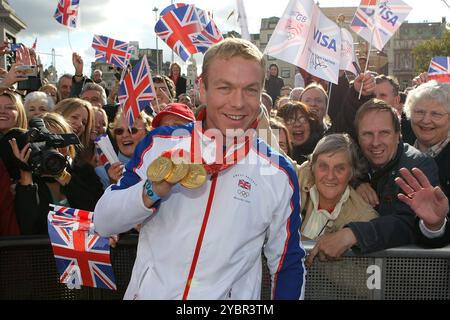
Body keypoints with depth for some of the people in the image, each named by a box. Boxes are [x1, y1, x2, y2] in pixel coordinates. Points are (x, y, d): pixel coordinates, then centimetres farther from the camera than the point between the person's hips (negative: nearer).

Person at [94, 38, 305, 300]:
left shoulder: (279, 174, -10)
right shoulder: (160, 143, -10)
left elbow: (288, 264, 0)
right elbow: (103, 222, -9)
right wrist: (153, 190, -25)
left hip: (233, 294, 0)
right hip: (149, 291, 1)